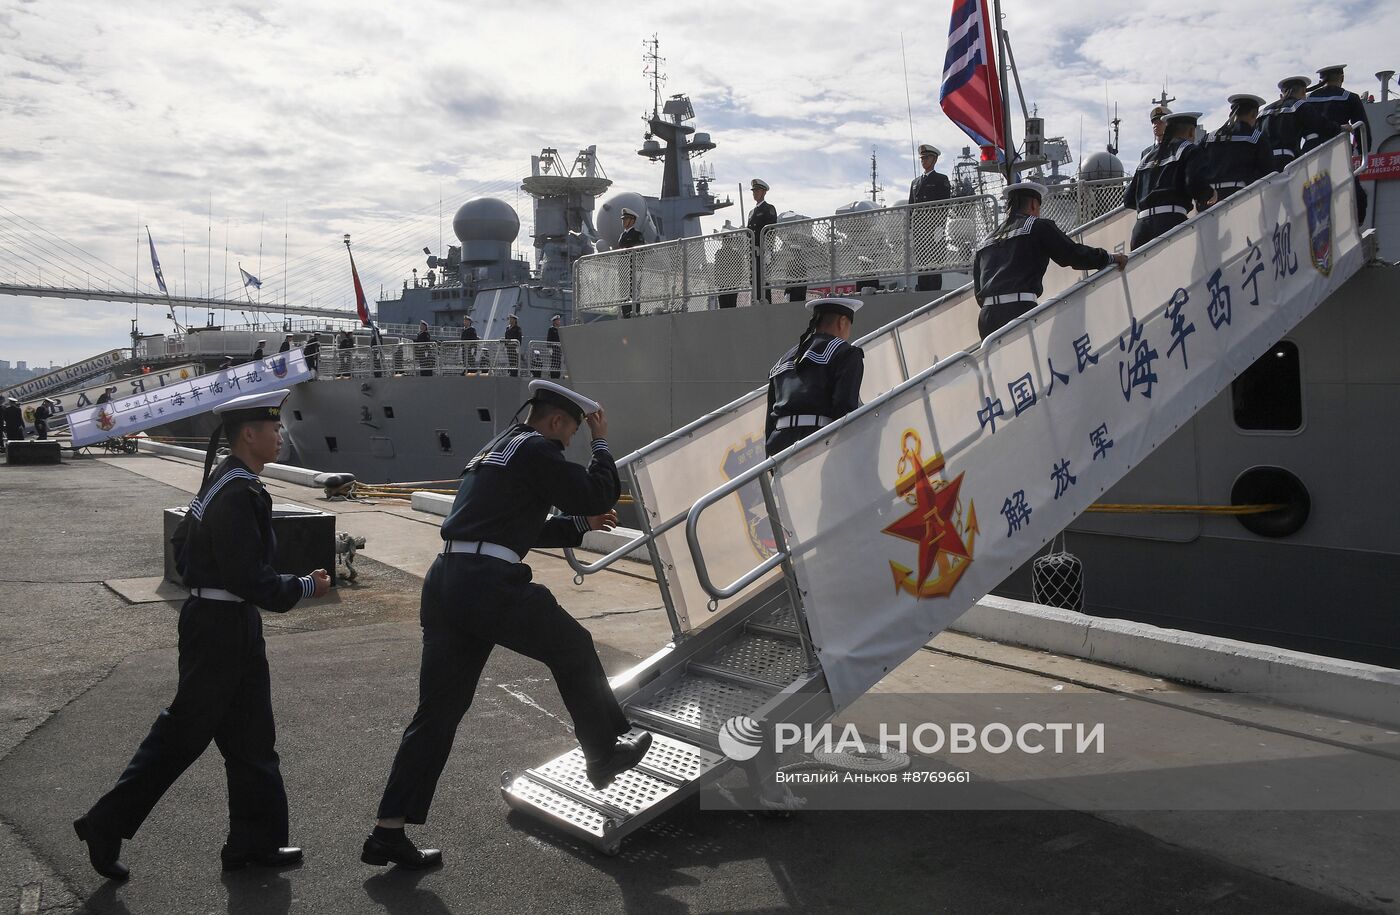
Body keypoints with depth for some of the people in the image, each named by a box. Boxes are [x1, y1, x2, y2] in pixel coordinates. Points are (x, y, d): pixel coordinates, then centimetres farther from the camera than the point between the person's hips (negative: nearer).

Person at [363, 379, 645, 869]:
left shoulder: (493, 451, 26)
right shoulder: (538, 450, -3)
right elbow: (598, 496, -5)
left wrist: (580, 524, 33)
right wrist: (601, 443, 10)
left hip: (444, 584, 8)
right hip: (490, 586, -8)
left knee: (438, 709, 11)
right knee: (574, 650, 15)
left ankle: (388, 832, 12)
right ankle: (607, 753, 30)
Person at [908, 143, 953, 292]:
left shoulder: (941, 179, 7)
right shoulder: (915, 182, 23)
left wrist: (939, 226, -16)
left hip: (934, 228, -5)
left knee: (934, 262, -8)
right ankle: (922, 293, 5)